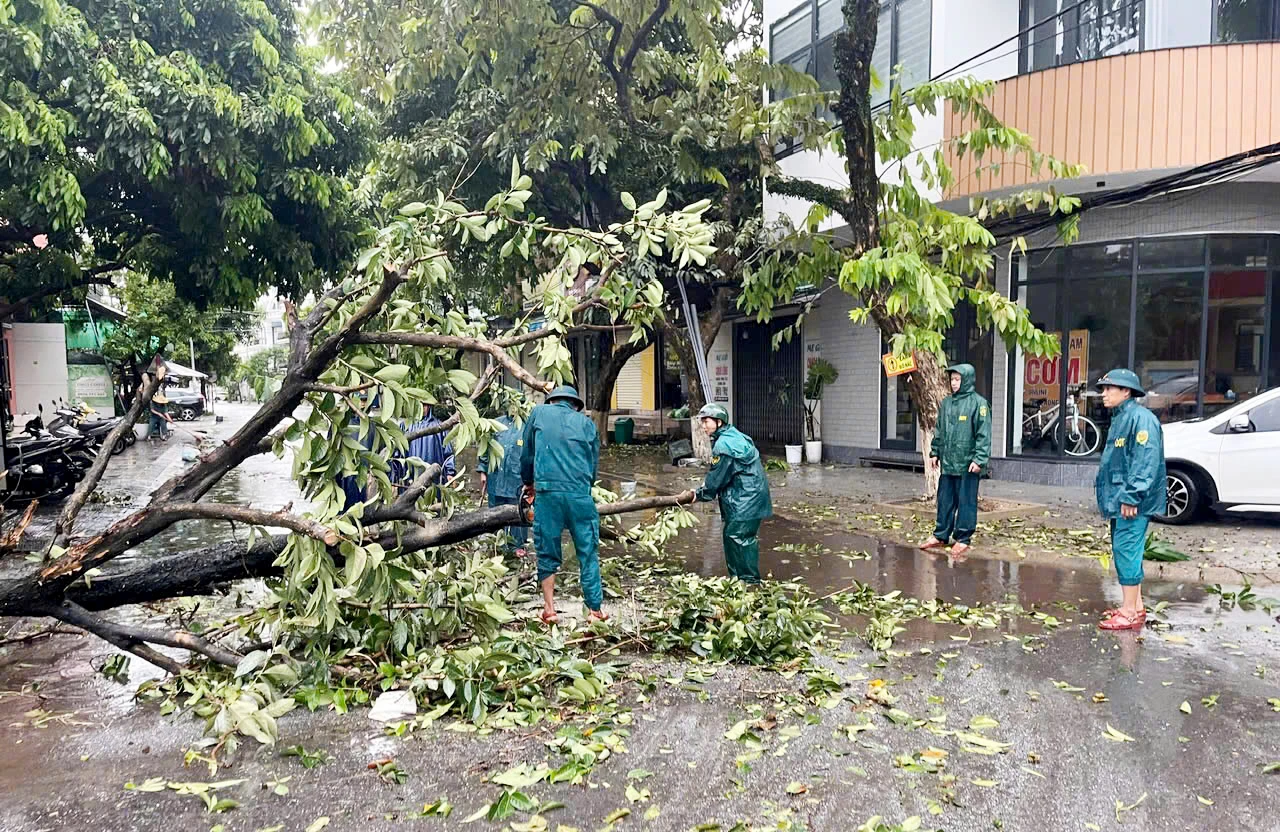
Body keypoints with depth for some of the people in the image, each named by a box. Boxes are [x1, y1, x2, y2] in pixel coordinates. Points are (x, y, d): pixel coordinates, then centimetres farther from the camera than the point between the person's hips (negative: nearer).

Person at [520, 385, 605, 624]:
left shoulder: (539, 413, 12)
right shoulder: (587, 423, 14)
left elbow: (526, 454, 17)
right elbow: (593, 464, 15)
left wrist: (528, 483, 32)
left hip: (547, 492, 0)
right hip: (580, 494, 0)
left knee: (547, 554, 11)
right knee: (588, 555, 8)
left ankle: (549, 610, 14)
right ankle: (595, 611, 10)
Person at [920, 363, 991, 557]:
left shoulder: (978, 403, -8)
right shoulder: (946, 403, 12)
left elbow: (984, 434, -12)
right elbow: (939, 431, 20)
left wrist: (979, 459, -17)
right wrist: (935, 452, 16)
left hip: (967, 464, -6)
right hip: (947, 462, 6)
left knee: (966, 502, 2)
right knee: (945, 500, 13)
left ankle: (963, 539, 11)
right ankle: (940, 535, 23)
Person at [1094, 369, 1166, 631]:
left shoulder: (1140, 418, -15)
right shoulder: (1120, 418, 18)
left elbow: (1146, 460, -23)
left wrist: (1131, 496, -25)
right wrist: (1110, 496, 22)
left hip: (1131, 502, -11)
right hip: (1119, 499, 11)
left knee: (1127, 553, -8)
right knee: (1125, 553, 15)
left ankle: (1130, 613, -4)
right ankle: (1135, 607, 24)